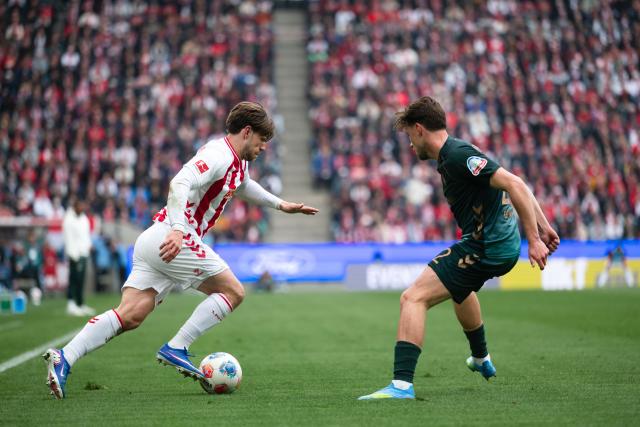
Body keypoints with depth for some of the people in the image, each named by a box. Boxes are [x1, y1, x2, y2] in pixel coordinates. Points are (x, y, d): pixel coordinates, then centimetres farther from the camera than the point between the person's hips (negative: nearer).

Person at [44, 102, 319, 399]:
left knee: (130, 316, -2)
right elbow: (180, 183, -25)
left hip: (153, 241, 9)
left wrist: (280, 204, 52)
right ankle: (176, 349, -5)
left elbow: (244, 186, 47)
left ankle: (64, 357, -13)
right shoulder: (219, 155, -10)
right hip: (172, 240, -9)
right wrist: (178, 229, -36)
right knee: (233, 292, 0)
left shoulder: (238, 163, 22)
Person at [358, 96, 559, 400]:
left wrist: (533, 239, -27)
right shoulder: (453, 153, 12)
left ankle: (402, 384, -26)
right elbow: (516, 185, 16)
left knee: (413, 298, -17)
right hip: (500, 243, 11)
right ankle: (481, 359, 60)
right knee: (460, 288, 41)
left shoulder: (456, 156, -19)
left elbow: (515, 185, -26)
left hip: (486, 248, -11)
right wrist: (543, 225, 18)